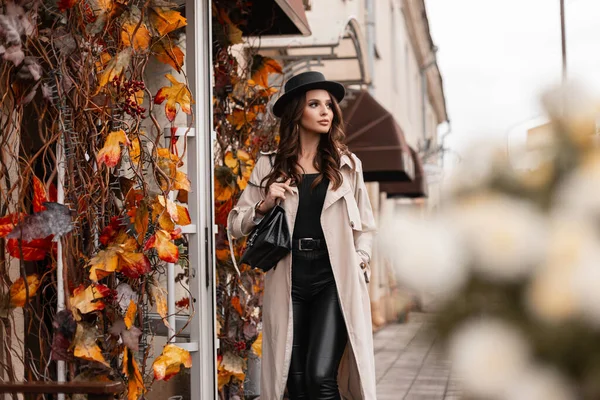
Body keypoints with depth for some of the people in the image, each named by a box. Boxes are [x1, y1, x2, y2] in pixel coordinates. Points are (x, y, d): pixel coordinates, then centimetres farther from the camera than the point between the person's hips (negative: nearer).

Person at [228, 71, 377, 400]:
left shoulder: (347, 164, 9)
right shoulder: (269, 167, 7)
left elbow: (365, 225, 19)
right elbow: (235, 225, 10)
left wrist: (359, 261, 3)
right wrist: (264, 205, -8)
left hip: (335, 282, -1)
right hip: (289, 283, 1)